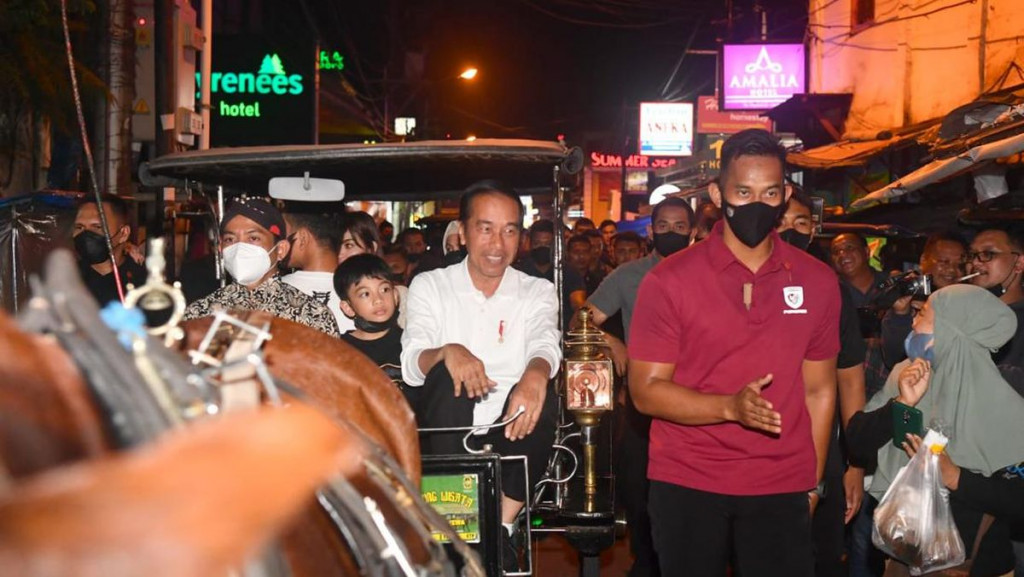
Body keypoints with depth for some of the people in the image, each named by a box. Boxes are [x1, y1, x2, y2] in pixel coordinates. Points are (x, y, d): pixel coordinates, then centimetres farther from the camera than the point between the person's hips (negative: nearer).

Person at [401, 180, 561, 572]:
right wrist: (448, 352, -33)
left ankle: (501, 527, -19)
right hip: (446, 434, -1)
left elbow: (545, 346, -13)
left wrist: (536, 373, -38)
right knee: (447, 375, -29)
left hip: (510, 430, 1)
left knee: (541, 387, -28)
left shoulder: (538, 292, 8)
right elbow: (411, 367, -10)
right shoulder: (430, 286, 5)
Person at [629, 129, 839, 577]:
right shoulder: (669, 280, -7)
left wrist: (813, 483, 6)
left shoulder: (817, 282, 3)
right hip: (685, 485, -2)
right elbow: (645, 391, -9)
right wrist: (731, 407, -22)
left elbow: (819, 390, 9)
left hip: (781, 488, 2)